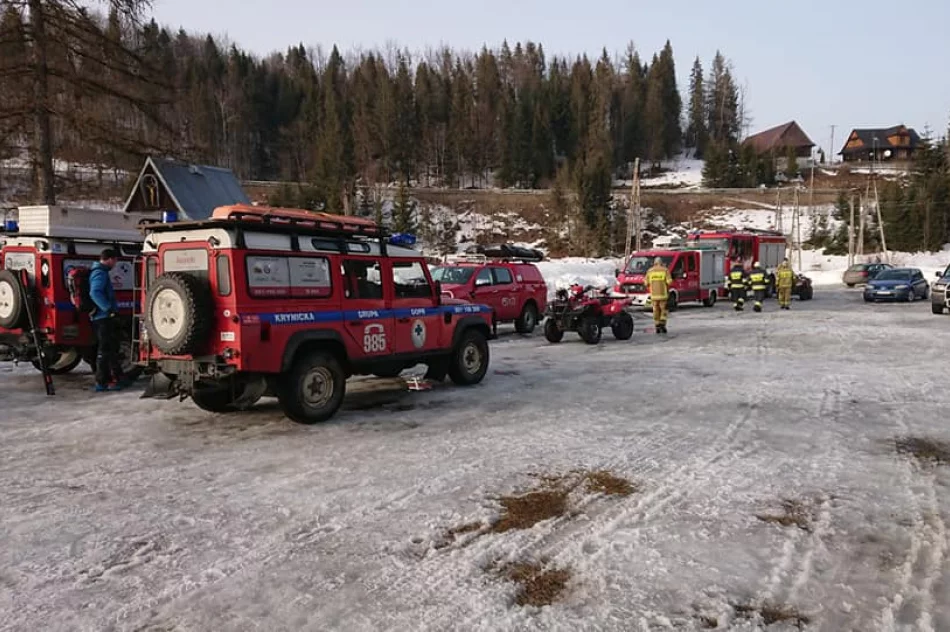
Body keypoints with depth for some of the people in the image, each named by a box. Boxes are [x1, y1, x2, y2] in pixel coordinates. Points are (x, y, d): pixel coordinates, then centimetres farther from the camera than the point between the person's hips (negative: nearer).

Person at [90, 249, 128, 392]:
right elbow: (95, 293, -28)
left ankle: (116, 377, 28)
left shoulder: (100, 272, 18)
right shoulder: (100, 273, -14)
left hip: (104, 317, 11)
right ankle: (102, 382, -2)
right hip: (104, 317, -11)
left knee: (111, 348, 18)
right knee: (105, 350, -6)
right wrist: (109, 309, -28)